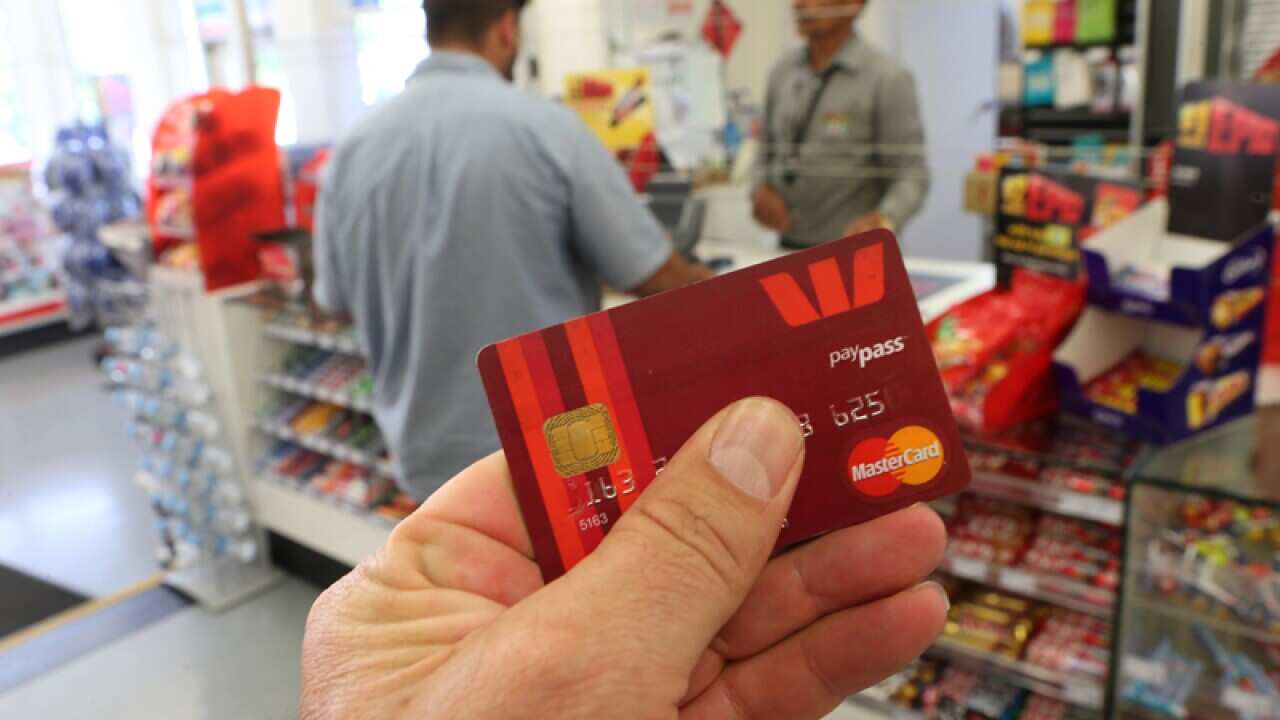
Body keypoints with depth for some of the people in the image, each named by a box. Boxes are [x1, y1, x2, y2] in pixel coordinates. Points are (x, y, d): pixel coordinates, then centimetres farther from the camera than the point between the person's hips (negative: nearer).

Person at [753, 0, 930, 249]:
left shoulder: (888, 78, -11)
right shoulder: (783, 72, 4)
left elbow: (911, 175, -13)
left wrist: (883, 221, -32)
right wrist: (762, 189, -6)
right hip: (790, 247, 5)